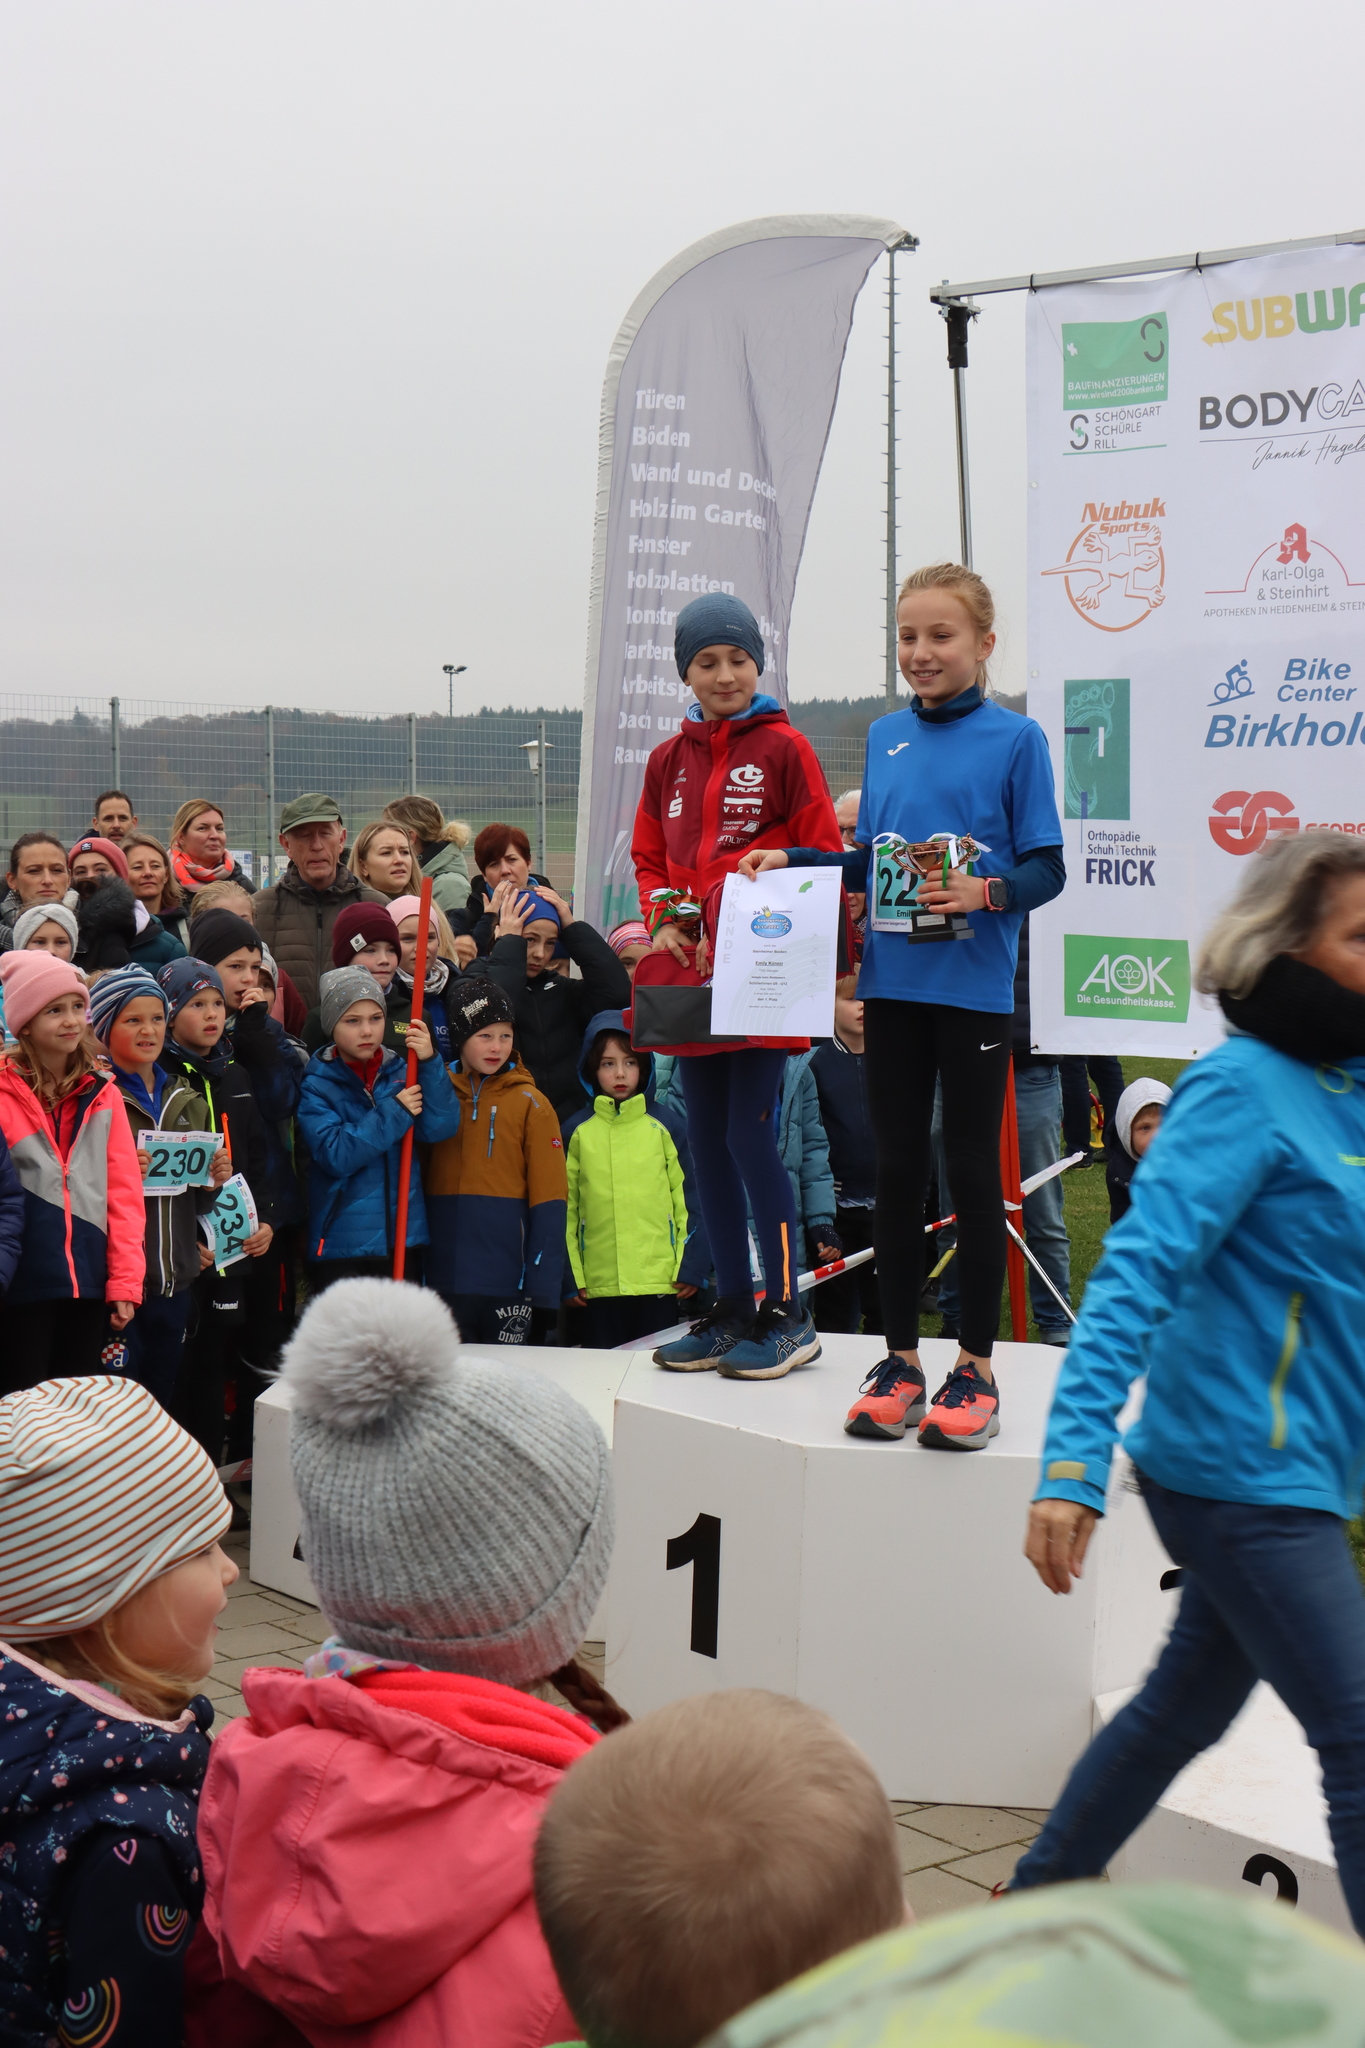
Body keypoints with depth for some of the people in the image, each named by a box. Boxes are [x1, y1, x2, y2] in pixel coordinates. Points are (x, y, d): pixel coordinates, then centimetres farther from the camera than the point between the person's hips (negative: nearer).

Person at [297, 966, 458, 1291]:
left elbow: (440, 1129, -8)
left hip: (403, 1239, 4)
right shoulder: (317, 1084, -5)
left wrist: (430, 1063, -18)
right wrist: (395, 1112, -17)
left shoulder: (400, 1072, 5)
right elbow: (336, 1155, -18)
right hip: (340, 1246, -4)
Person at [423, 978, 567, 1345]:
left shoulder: (530, 1103, 0)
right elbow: (414, 1179, 13)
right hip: (442, 1278, 3)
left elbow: (548, 1200, -4)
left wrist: (543, 1288, -9)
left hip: (506, 1281, -2)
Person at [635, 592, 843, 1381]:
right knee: (708, 1146, 10)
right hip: (691, 981, 6)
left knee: (752, 1139, -8)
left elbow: (823, 860, -4)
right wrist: (664, 922, 2)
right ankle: (733, 1310, 20)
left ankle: (789, 1316, 4)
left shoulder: (784, 748, -2)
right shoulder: (670, 760, 13)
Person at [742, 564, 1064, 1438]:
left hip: (976, 986, -4)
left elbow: (1047, 869, -5)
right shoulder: (886, 736, 12)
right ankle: (900, 1362, 19)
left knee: (972, 1167, 2)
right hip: (893, 980, 5)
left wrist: (984, 892, -23)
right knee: (897, 1166, 9)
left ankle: (976, 1367, 13)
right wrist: (790, 861, 7)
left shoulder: (1014, 738, -3)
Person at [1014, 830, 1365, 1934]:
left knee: (1191, 1702, 20)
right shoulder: (1244, 1087, -16)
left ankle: (1042, 1896, 37)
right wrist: (1073, 1460, -30)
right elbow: (1140, 1268, -23)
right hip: (1244, 1470, -9)